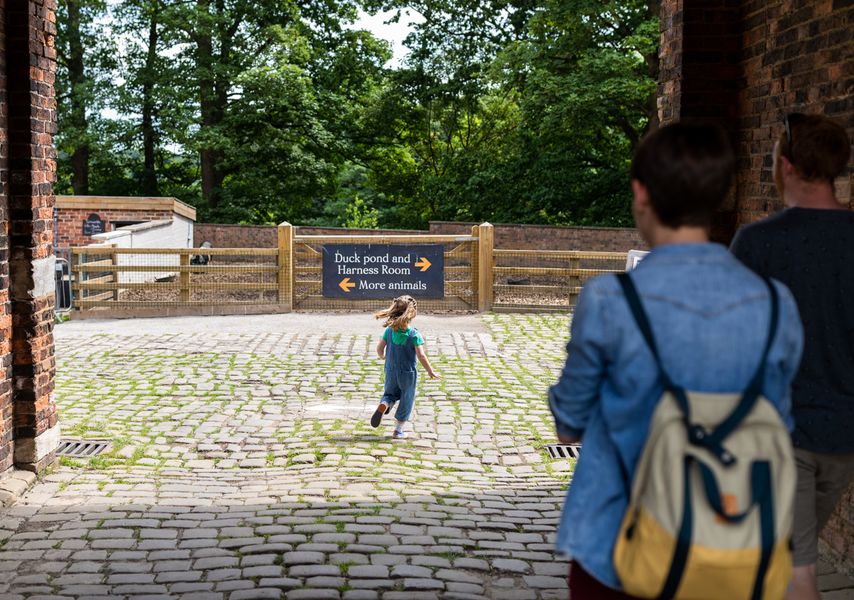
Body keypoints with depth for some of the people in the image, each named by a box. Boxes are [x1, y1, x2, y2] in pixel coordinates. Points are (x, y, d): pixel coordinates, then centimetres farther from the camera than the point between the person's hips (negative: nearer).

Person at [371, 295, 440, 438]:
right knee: (406, 401, 13)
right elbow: (421, 356, -18)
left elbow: (379, 348, 0)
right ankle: (398, 430, 20)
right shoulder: (414, 335, -18)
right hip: (408, 373, -3)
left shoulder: (389, 330, -6)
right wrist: (431, 372, -7)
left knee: (390, 393, 24)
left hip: (391, 372, 3)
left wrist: (383, 356, 23)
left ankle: (383, 405, -10)